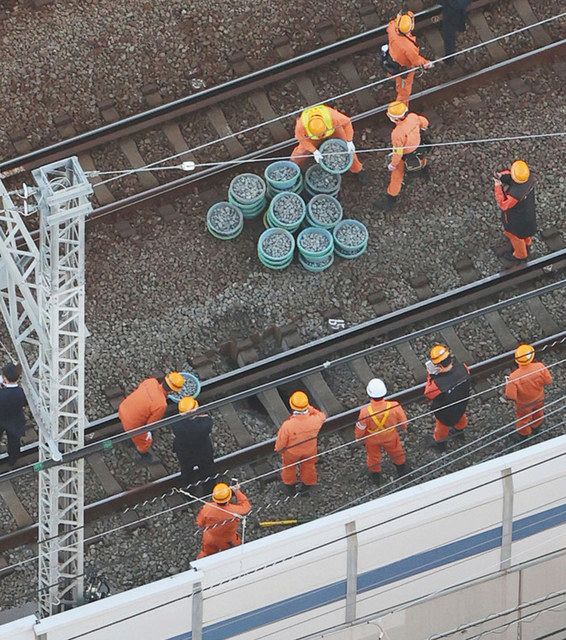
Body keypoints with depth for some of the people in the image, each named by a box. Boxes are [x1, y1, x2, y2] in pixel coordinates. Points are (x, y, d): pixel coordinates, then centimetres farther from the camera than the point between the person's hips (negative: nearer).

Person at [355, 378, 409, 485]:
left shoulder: (365, 412, -42)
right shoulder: (394, 407, -39)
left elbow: (360, 429, -21)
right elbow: (403, 421, -16)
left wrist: (358, 438, 4)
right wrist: (404, 427, 10)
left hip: (372, 440, -1)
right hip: (391, 437, 1)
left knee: (373, 456, 31)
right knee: (396, 452, 33)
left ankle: (375, 475, 58)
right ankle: (402, 470, 61)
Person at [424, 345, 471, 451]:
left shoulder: (438, 384, -47)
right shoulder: (462, 369, -34)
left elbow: (428, 394, -24)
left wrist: (430, 376, -20)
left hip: (445, 412, -4)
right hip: (462, 404, 4)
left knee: (442, 425, 30)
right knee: (460, 417, 38)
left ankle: (440, 442, 59)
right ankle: (460, 429, 70)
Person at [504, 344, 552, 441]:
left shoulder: (514, 377, -42)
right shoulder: (540, 367, -36)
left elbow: (510, 396, -31)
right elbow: (548, 381, -18)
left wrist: (506, 389, -10)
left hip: (524, 403, -2)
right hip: (539, 399, 2)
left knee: (523, 418, 31)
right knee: (538, 412, 37)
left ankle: (523, 433, 59)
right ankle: (536, 425, 67)